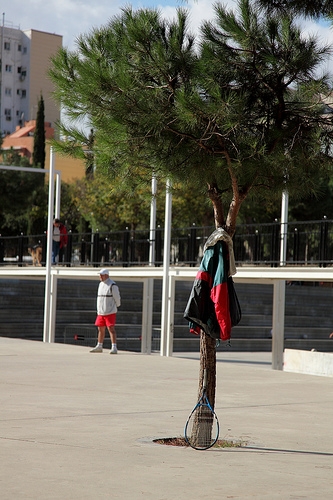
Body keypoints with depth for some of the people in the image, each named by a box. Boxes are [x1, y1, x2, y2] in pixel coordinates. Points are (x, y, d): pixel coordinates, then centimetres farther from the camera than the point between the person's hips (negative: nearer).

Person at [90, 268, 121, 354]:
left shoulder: (112, 285, -11)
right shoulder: (101, 284, 15)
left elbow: (117, 297, -6)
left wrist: (116, 306, 8)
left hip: (110, 312, -8)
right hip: (100, 312, 8)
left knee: (111, 329, -11)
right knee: (100, 329, 12)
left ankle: (114, 348, -12)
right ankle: (99, 347, 22)